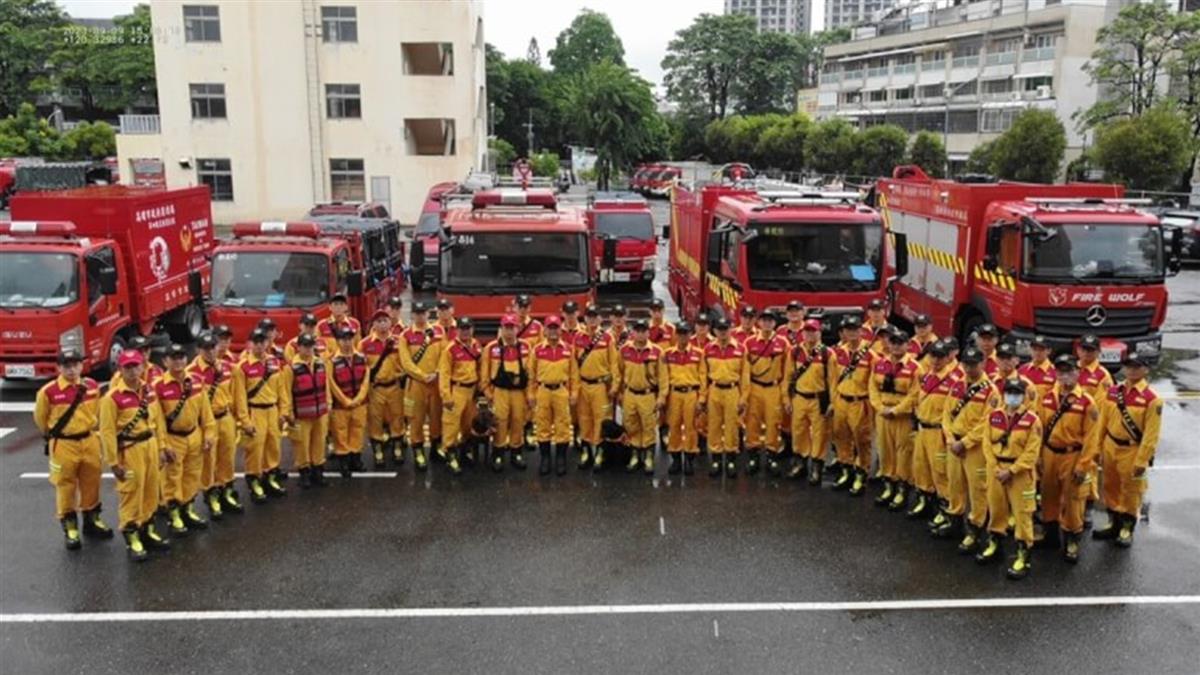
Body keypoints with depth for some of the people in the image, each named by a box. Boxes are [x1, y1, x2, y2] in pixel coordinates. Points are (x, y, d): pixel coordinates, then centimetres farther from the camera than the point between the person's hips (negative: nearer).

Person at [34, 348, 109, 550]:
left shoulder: (92, 386, -3)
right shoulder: (48, 392, -14)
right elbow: (40, 418, 1)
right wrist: (54, 435, 13)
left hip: (89, 441, 4)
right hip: (63, 445, -4)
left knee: (91, 482, 14)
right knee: (65, 486, 6)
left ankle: (91, 520, 30)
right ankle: (70, 527, 18)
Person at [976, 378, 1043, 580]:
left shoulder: (1032, 420, -10)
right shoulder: (994, 417, 2)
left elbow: (1031, 452, -12)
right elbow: (987, 444, 3)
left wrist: (1011, 471, -16)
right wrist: (996, 468, -7)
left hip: (1021, 472, -4)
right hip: (996, 469, 4)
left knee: (1022, 512, -1)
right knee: (996, 507, 16)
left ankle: (1023, 554, 8)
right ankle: (994, 542, 35)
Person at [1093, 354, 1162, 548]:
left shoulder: (1151, 399, -14)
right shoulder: (1113, 391, 1)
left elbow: (1151, 434, -14)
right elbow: (1103, 422, 7)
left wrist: (1141, 461, -15)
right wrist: (1098, 448, 6)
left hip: (1132, 451, -5)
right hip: (1110, 447, 5)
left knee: (1131, 492, 7)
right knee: (1111, 488, 15)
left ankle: (1127, 530, 23)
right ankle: (1113, 525, 31)